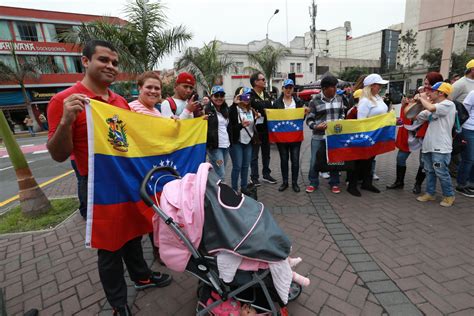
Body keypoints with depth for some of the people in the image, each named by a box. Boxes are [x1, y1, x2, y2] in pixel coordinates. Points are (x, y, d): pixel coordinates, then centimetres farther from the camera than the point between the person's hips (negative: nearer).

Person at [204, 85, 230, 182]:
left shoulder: (226, 109, 16)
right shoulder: (206, 109, -6)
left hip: (226, 145, 7)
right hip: (214, 146, -7)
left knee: (220, 173, 15)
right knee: (221, 175, -8)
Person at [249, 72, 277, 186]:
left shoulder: (267, 94, 12)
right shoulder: (250, 95, -11)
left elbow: (271, 108, 16)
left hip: (266, 128, 7)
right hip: (255, 129, -7)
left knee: (266, 153, 16)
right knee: (254, 155, 4)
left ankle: (266, 174, 29)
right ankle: (254, 177, 15)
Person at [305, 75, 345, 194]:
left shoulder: (339, 99, 7)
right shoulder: (315, 100, -7)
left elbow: (342, 114, 19)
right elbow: (309, 119, -5)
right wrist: (316, 127, -23)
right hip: (318, 136, -3)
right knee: (314, 160, 3)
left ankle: (334, 183, 26)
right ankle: (313, 183, 21)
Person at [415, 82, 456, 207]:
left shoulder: (448, 104, -9)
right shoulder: (433, 107, 16)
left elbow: (430, 108, -27)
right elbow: (417, 116, 17)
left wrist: (422, 98, -8)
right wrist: (419, 100, 9)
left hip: (440, 147, -8)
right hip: (429, 145, 8)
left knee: (441, 172, 0)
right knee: (429, 171, 14)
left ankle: (449, 195, 17)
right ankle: (430, 193, 25)